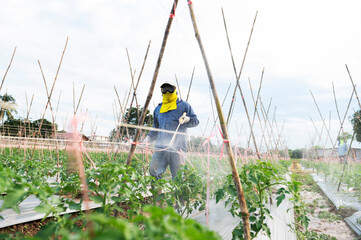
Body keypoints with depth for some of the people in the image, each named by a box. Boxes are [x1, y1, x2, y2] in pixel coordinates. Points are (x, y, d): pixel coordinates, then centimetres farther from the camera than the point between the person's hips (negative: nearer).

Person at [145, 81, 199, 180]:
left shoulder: (184, 105, 11)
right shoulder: (158, 109, 23)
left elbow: (195, 121, 8)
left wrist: (187, 119, -13)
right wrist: (149, 137, 11)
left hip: (178, 146, -3)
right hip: (161, 146, 3)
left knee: (178, 176, -2)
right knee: (153, 171, -6)